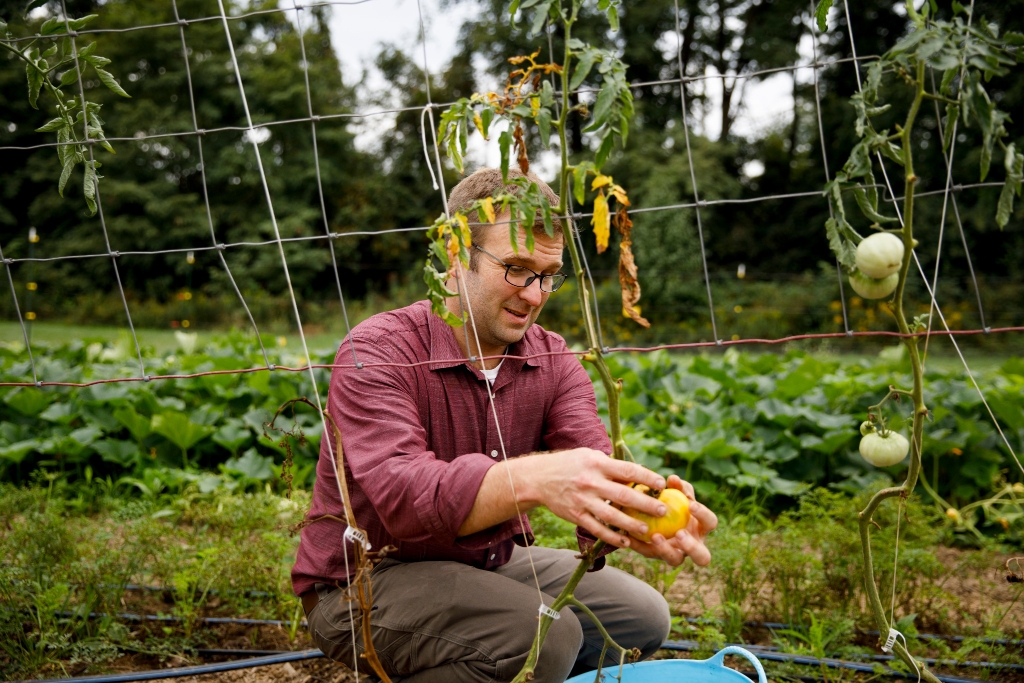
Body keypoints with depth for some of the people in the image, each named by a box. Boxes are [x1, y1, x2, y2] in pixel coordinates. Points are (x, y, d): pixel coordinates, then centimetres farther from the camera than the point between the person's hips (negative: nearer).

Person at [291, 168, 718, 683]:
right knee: (546, 634, -28)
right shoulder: (377, 353, -20)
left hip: (488, 562, 7)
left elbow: (597, 478, -18)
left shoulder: (553, 362, -2)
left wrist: (641, 521, -43)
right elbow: (402, 495, -36)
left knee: (642, 616, 4)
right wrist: (534, 479, -54)